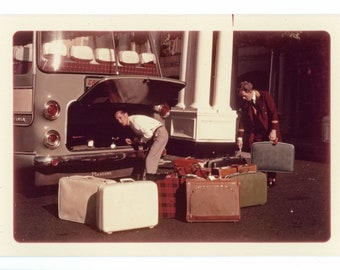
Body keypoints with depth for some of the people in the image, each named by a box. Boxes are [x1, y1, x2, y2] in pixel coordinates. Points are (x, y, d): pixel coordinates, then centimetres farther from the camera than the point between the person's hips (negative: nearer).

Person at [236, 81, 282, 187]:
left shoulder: (265, 96, -14)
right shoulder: (245, 103, -3)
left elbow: (274, 113, -14)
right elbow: (242, 120, 0)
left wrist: (273, 131, -19)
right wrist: (240, 137, -4)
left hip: (269, 132, -3)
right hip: (256, 134, 3)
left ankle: (271, 180, 13)